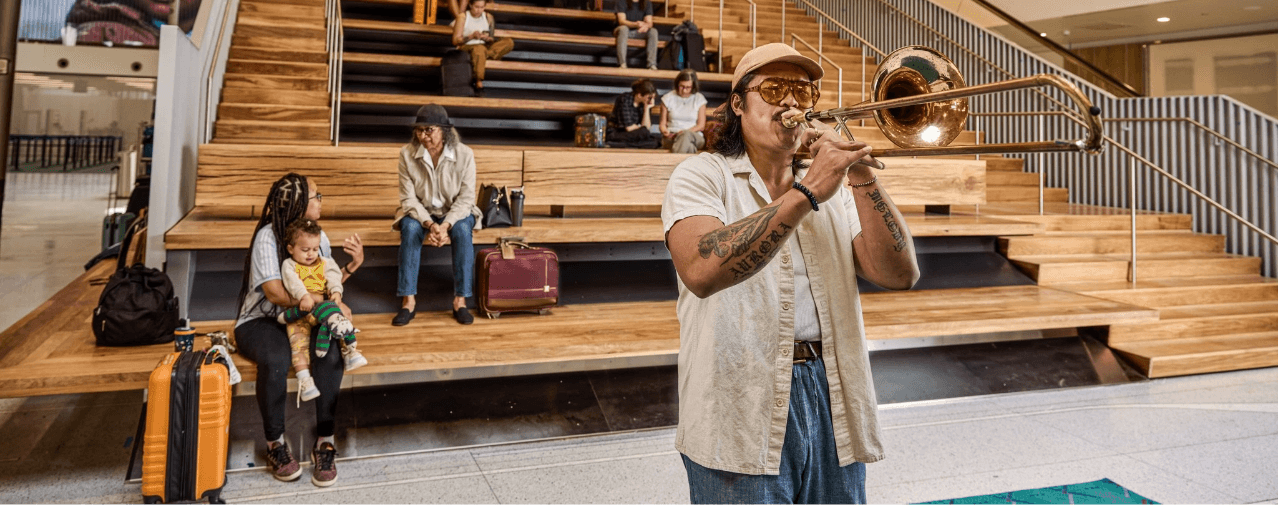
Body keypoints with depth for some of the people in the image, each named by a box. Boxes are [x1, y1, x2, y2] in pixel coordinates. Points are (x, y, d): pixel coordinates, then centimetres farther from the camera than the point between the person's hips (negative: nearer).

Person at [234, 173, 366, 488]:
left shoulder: (318, 235, 8)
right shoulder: (267, 237, -13)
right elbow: (276, 293, -21)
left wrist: (354, 264, -4)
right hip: (260, 321, -4)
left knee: (331, 353, -30)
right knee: (276, 359, -38)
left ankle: (325, 442, -21)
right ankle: (275, 444, -16)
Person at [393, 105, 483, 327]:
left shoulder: (464, 154, -16)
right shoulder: (407, 153, -13)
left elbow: (465, 198, -15)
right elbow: (408, 198, -12)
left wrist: (445, 225, -31)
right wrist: (429, 224, -29)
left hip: (455, 212, -1)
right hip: (421, 212, 1)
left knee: (463, 230, -33)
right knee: (410, 228, -31)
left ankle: (460, 300, -25)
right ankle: (409, 301, -27)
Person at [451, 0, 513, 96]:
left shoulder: (488, 17, 10)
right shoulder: (463, 18, -1)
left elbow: (493, 39, 10)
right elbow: (455, 40, -5)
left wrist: (487, 38, -15)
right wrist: (471, 36, -20)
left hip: (485, 46, 4)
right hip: (466, 48, -4)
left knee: (509, 42, -19)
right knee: (479, 49, -43)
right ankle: (479, 84, -45)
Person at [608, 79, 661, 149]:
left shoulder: (646, 103, 5)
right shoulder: (625, 99, -15)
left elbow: (647, 127, -4)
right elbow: (629, 128, -18)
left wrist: (647, 108, -10)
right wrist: (642, 129, -2)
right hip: (616, 132, -7)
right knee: (644, 132, -31)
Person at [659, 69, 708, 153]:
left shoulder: (699, 99, 10)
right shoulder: (668, 98, 11)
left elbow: (701, 125, 5)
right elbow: (663, 123, 10)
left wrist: (684, 132, -13)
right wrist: (664, 131, -15)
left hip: (695, 136, 0)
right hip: (671, 138, 0)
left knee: (686, 135, -39)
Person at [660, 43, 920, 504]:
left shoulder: (835, 188, 13)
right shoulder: (702, 176, -2)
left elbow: (900, 275, -1)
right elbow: (701, 271, -23)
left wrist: (863, 180, -13)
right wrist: (807, 193, -25)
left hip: (835, 406, 5)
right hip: (742, 415, -4)